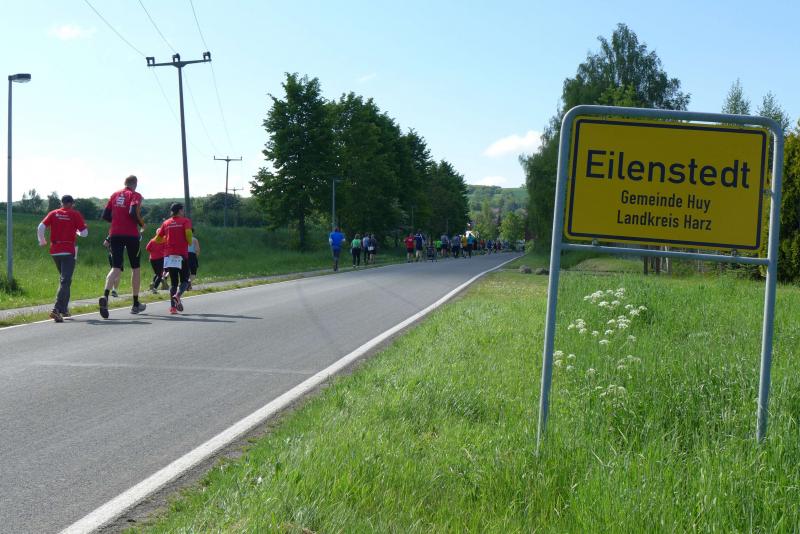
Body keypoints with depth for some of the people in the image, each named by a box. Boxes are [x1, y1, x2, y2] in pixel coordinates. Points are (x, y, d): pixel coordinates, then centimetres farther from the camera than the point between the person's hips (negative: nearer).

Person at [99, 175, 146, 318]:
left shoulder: (115, 195, 13)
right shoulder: (135, 195, -3)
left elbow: (105, 215, 10)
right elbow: (133, 212, -19)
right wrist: (142, 224, -2)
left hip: (115, 235, 4)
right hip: (131, 235, -4)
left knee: (116, 268, -3)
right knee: (135, 268, 12)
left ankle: (105, 296, -31)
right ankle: (136, 304, 18)